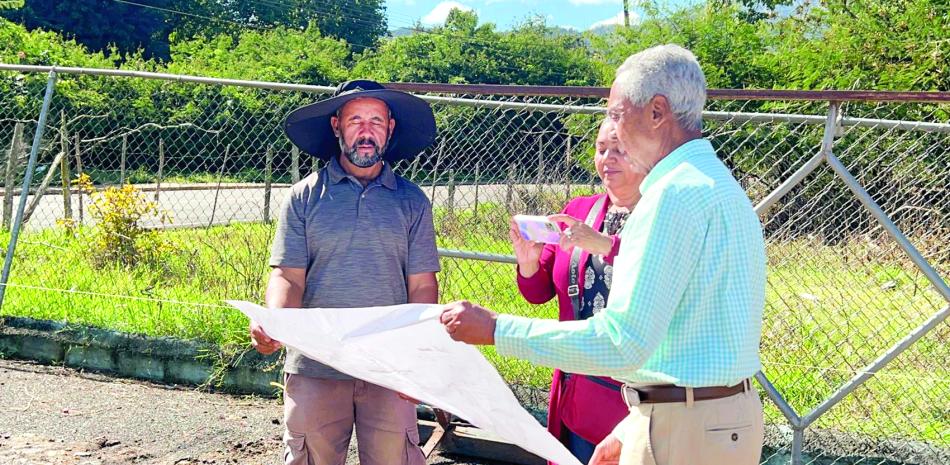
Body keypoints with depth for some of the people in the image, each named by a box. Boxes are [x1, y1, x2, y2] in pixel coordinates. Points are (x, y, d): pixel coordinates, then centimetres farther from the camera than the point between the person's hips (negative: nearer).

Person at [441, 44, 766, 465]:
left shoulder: (675, 194, -18)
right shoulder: (720, 185, 13)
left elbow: (622, 342, -23)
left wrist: (495, 329, -18)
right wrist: (633, 430, 18)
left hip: (686, 430, -9)